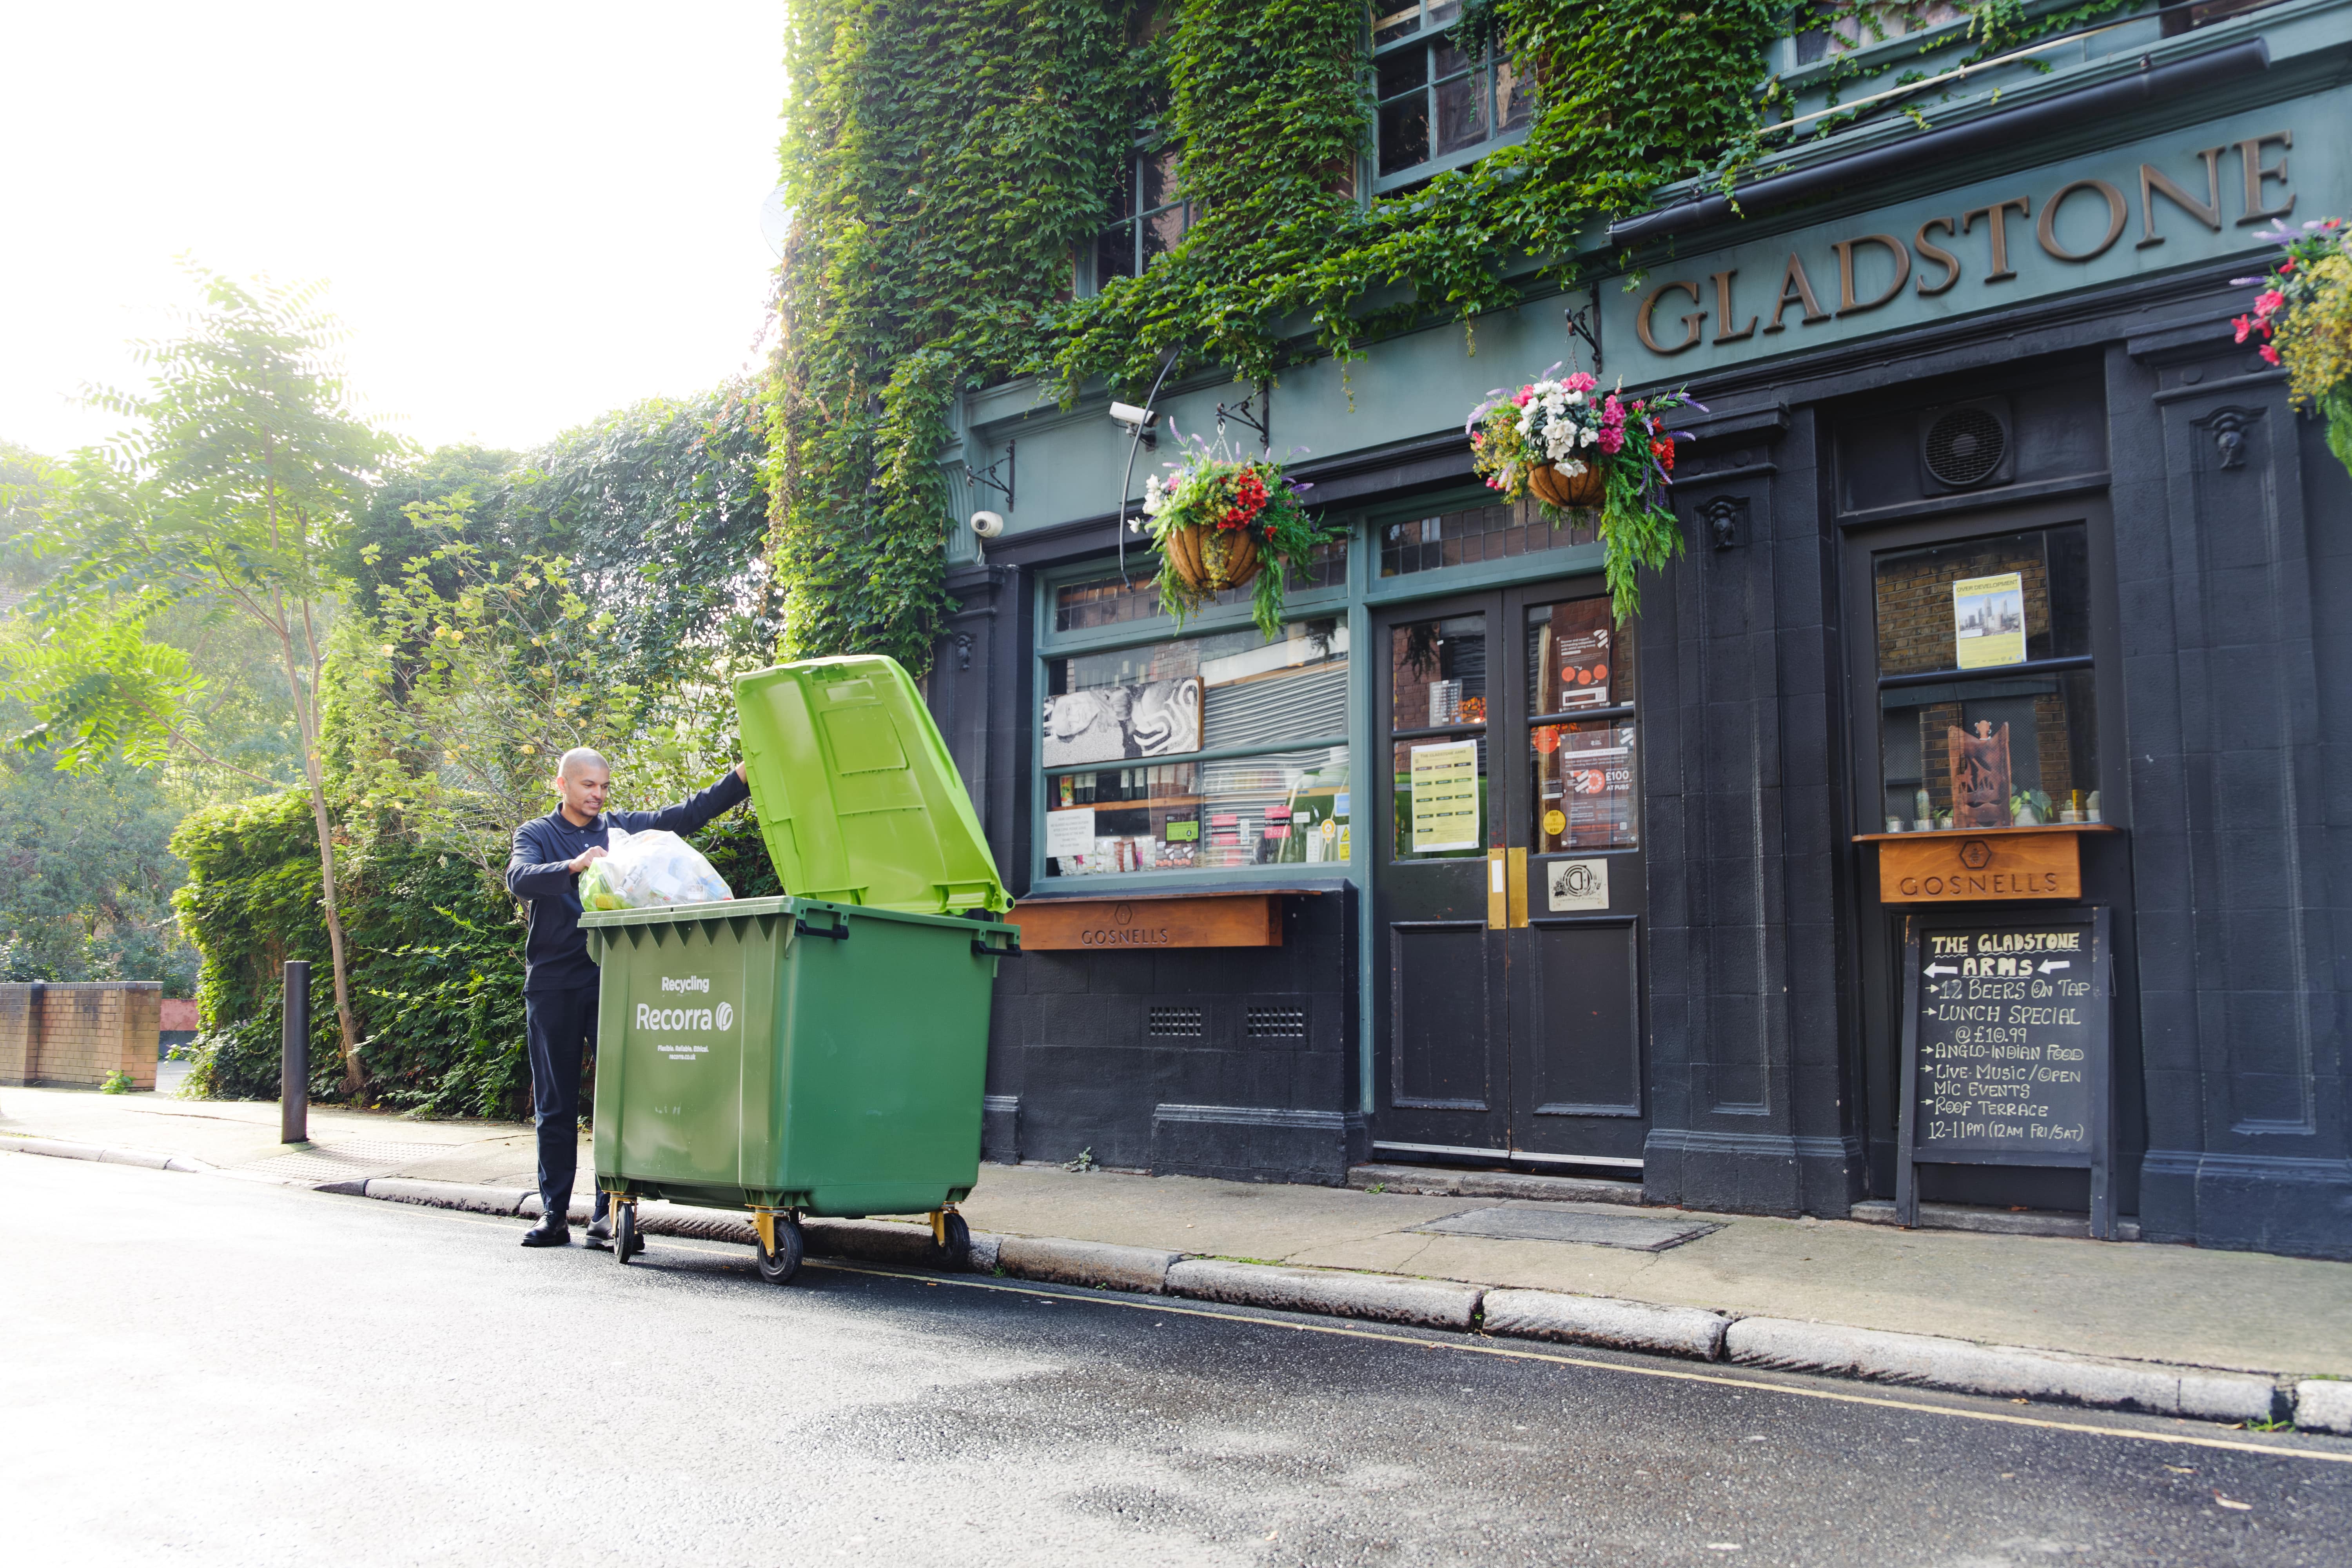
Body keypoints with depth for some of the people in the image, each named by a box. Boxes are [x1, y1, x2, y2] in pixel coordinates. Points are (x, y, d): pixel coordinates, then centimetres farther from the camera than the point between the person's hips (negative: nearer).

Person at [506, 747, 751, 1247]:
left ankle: (611, 1211, 2)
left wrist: (742, 777, 1)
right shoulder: (537, 834, 8)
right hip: (553, 984, -1)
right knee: (555, 1104, 5)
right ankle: (554, 1213, 13)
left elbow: (688, 814, 12)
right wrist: (573, 867, -29)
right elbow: (519, 878, -12)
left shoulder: (623, 827, 14)